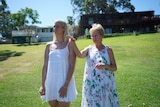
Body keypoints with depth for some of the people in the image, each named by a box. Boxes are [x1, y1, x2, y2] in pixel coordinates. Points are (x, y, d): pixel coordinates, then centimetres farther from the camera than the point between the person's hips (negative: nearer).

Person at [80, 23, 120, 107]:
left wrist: (105, 65, -19)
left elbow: (114, 68, -1)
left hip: (105, 84, -1)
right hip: (91, 84, 1)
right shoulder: (89, 49, 3)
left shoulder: (108, 50, -1)